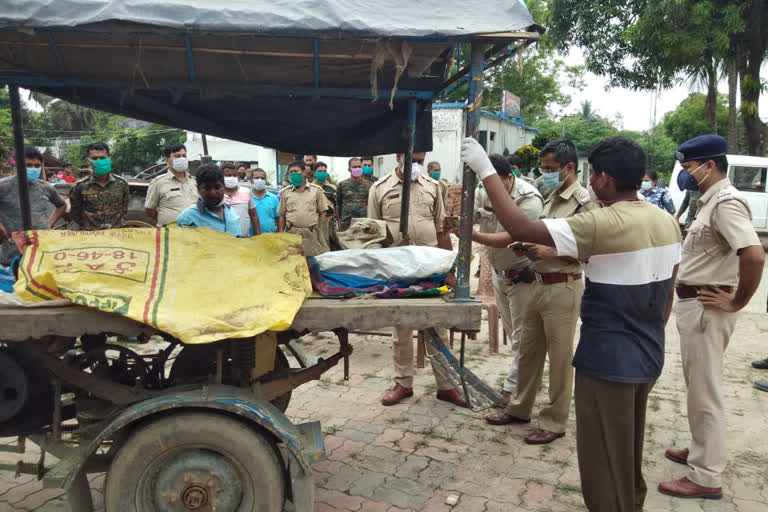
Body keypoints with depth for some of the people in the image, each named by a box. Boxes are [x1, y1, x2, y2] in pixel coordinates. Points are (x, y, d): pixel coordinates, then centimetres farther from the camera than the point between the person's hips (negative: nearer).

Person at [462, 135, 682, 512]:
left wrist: (485, 170, -20)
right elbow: (667, 294, 10)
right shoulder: (666, 222, 2)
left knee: (604, 463, 10)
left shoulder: (603, 224, -24)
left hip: (608, 360, -8)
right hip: (648, 357, 9)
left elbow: (519, 228, -27)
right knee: (629, 455, 27)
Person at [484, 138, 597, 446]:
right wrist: (527, 247, 3)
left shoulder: (583, 202, -12)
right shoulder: (552, 199, 13)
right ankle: (520, 408, 32)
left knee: (559, 357, 3)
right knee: (528, 350, 16)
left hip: (563, 287, -8)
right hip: (539, 283, 8)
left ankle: (554, 422, 17)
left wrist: (549, 252, -22)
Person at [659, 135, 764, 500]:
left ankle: (706, 476, 10)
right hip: (694, 304, 10)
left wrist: (736, 303, -20)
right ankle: (702, 449, 37)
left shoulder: (726, 202, -18)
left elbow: (754, 255, -31)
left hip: (707, 308, -10)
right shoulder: (710, 200, 13)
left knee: (704, 390, -1)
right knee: (697, 385, 21)